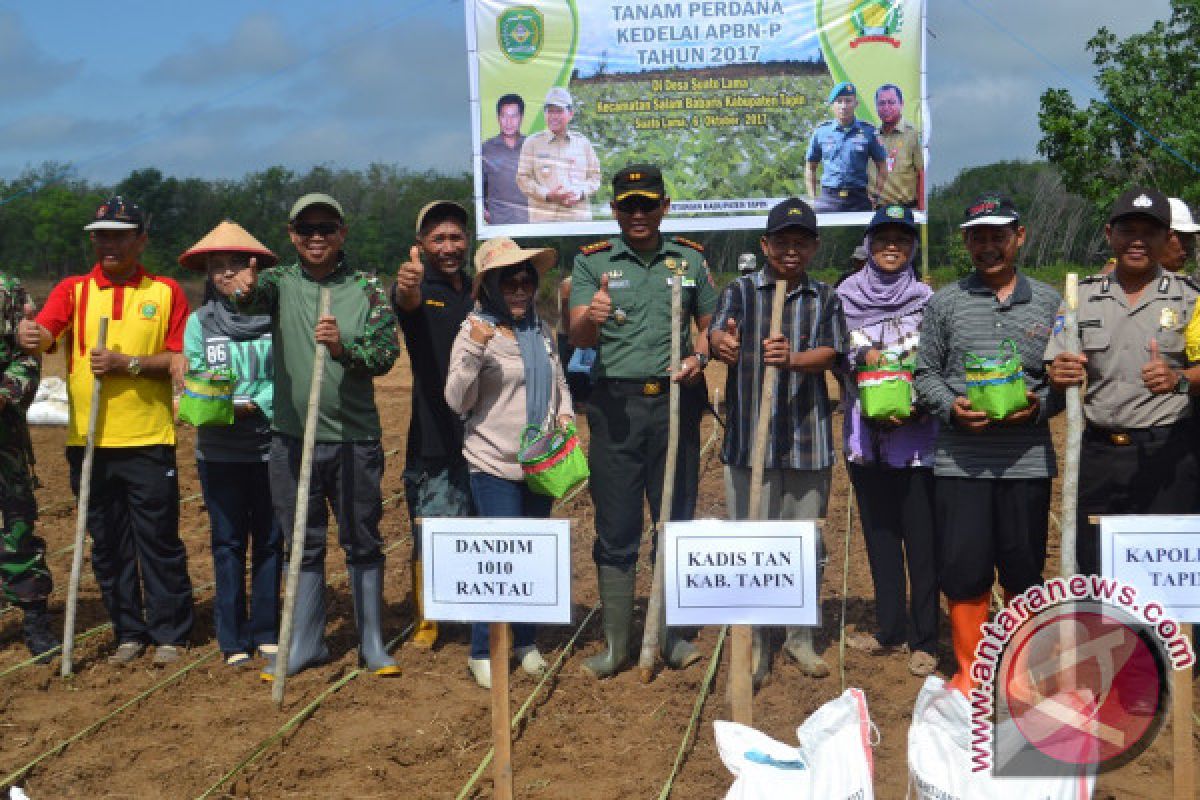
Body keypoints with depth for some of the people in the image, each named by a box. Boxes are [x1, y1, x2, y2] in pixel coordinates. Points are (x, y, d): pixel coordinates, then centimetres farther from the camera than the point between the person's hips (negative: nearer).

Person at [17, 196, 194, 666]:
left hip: (148, 440, -2)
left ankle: (170, 633, 14)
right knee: (108, 545, 10)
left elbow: (180, 360, -1)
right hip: (88, 441, 3)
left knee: (159, 540, 2)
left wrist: (128, 364, -15)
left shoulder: (165, 292, 4)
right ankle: (129, 633, 22)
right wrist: (31, 336, -34)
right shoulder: (72, 290, 7)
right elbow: (44, 333, -11)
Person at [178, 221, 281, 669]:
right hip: (219, 452, 1)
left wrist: (250, 406, -19)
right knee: (228, 543, 5)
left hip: (272, 446, 0)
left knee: (270, 540, 7)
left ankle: (266, 632, 19)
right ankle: (232, 639, 12)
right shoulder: (199, 322, 5)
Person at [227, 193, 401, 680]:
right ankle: (305, 643, 25)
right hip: (293, 437, 1)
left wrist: (344, 347, -27)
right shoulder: (280, 282, 3)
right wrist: (244, 290, -44)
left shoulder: (367, 288, 1)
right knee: (304, 545, 12)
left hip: (355, 439, -1)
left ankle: (372, 644, 21)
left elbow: (386, 352, -7)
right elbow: (255, 296, -20)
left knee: (363, 543, 8)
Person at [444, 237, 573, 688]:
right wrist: (474, 350, -26)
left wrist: (565, 415, 0)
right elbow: (456, 402, -14)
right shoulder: (476, 332, -10)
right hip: (496, 466, -6)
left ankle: (525, 641, 30)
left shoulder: (541, 330, 6)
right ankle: (482, 651, 9)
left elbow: (559, 381, 19)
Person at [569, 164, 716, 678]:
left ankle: (672, 636, 22)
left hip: (676, 404, 2)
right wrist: (590, 317, -34)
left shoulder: (689, 259, 9)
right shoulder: (592, 261, 2)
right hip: (616, 405, -2)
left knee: (676, 523, 9)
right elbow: (578, 338, -10)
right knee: (615, 531, 2)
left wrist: (700, 356, -5)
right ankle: (615, 645, 12)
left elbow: (711, 323, 17)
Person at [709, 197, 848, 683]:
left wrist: (792, 359, -31)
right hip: (747, 440, -1)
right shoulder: (741, 291, 4)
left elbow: (828, 354, -8)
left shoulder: (825, 298, 8)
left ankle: (800, 638, 28)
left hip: (808, 440, 2)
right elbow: (717, 335, -15)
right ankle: (754, 648, 16)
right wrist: (723, 343, -41)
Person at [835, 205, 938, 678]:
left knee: (921, 540, -1)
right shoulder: (846, 296, 8)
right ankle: (891, 630, 24)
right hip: (865, 436, 3)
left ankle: (924, 640, 9)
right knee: (879, 535, 12)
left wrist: (918, 408, -15)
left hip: (916, 438, -3)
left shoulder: (928, 301, 2)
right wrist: (863, 355, -12)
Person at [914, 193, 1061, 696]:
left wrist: (1039, 406, -9)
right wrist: (951, 407, -9)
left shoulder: (1049, 303, 8)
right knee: (962, 569, 2)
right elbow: (925, 373, 9)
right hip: (960, 460, 0)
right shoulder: (945, 302, 7)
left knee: (1023, 570, 8)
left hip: (1027, 460, 0)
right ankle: (969, 669, 19)